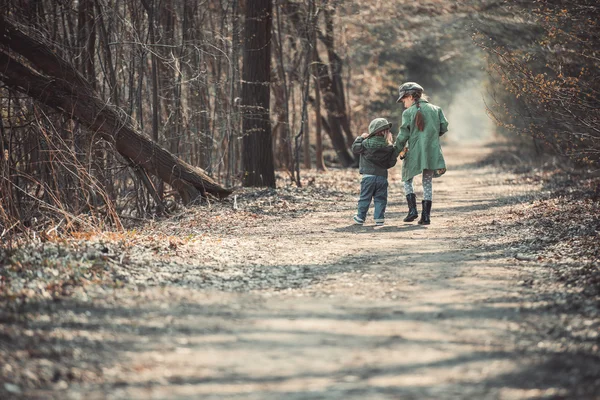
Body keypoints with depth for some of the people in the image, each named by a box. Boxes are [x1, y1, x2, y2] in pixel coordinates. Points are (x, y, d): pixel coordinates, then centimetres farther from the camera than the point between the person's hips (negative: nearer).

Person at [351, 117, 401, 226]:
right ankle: (379, 218, 3)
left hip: (368, 176, -1)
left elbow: (355, 148, 5)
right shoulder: (389, 147, -2)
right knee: (380, 199, 7)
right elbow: (392, 162, 3)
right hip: (382, 176, 1)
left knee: (365, 198, 7)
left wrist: (360, 138, 16)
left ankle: (360, 217, 13)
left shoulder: (367, 143, -9)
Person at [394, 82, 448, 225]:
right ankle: (426, 216, 5)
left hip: (414, 153, -3)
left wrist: (398, 148, 9)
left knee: (407, 181, 15)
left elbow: (403, 134, -6)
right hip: (432, 152, 3)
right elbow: (444, 127, 6)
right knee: (427, 183, 11)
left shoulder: (408, 113, -3)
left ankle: (413, 210, 0)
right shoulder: (435, 109, 8)